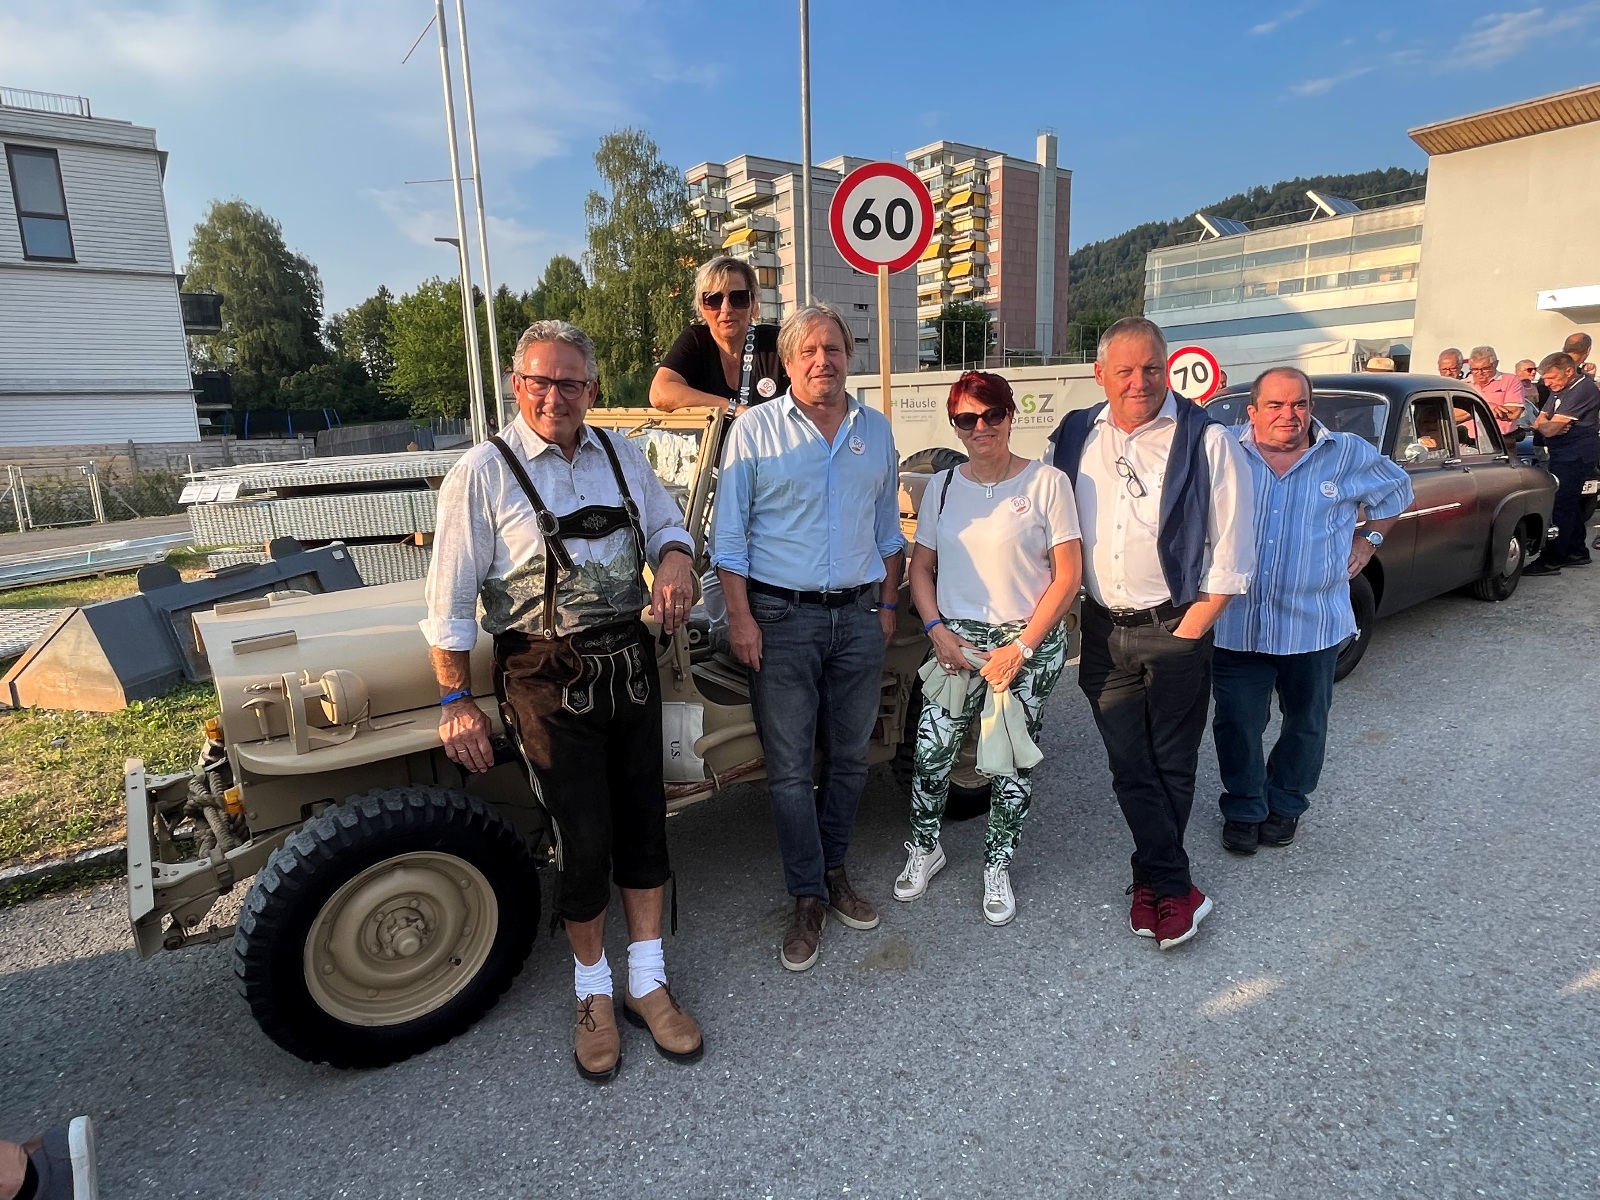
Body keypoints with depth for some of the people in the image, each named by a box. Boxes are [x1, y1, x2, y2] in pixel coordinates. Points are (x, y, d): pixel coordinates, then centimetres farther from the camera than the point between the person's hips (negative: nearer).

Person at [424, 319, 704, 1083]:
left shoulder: (620, 454, 6)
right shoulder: (484, 471, -9)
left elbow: (666, 525, 16)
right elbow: (451, 598, -7)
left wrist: (675, 561, -8)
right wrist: (455, 701, -7)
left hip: (629, 664, 5)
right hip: (547, 679, -4)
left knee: (643, 822, 10)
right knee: (584, 841, 3)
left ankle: (647, 985, 29)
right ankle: (593, 994, 29)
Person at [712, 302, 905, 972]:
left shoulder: (876, 430, 9)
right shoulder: (754, 431, -3)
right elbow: (729, 535, -3)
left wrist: (887, 603, 13)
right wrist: (740, 617, -10)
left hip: (859, 616, 4)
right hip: (781, 617, -3)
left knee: (849, 758, 13)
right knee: (789, 767, 2)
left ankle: (833, 871, 32)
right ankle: (807, 900, 16)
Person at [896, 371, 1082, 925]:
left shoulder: (1047, 483, -5)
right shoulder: (942, 487, 6)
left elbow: (1067, 575, -6)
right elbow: (920, 567, 10)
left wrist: (1021, 647, -11)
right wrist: (938, 631, -6)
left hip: (1030, 641, -2)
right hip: (957, 638, 3)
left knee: (1013, 760, 7)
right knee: (930, 750, -1)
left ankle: (997, 866, 28)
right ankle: (924, 848, 25)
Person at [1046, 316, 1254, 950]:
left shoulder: (1206, 441, -7)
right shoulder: (1074, 438, 4)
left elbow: (1232, 555, -6)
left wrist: (1187, 631, -9)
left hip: (1175, 629, -3)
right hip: (1102, 629, 3)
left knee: (1171, 765, 9)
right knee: (1129, 766, 8)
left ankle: (1151, 877, 29)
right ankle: (1174, 888, 22)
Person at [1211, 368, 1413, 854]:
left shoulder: (1350, 455, 1)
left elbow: (1397, 490, 20)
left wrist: (1369, 540, 12)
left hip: (1314, 622, 2)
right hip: (1236, 623, -1)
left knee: (1306, 723, 15)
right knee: (1237, 725, 5)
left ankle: (1285, 805, 36)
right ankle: (1243, 809, 25)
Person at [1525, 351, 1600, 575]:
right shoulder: (1560, 389, 14)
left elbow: (1551, 429, -22)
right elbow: (1540, 421, 10)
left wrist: (1545, 426, 1)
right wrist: (1549, 426, -13)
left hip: (1575, 455, -10)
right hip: (1564, 454, 10)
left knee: (1559, 507, -11)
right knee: (1570, 504, 17)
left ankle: (1551, 561, -11)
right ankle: (1577, 552, 27)